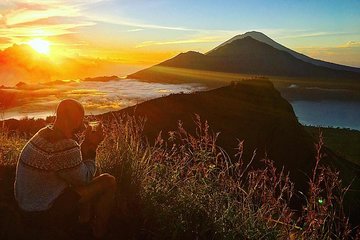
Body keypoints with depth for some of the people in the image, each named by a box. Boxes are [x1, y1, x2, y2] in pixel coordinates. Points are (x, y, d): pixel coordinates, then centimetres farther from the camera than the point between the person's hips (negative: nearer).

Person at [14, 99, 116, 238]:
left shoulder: (44, 133, 0)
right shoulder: (65, 146, -30)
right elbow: (84, 178, -15)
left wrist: (88, 143, -1)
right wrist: (92, 147, -8)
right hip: (47, 208, -9)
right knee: (108, 181, -6)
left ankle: (84, 217, 34)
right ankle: (99, 233, 12)